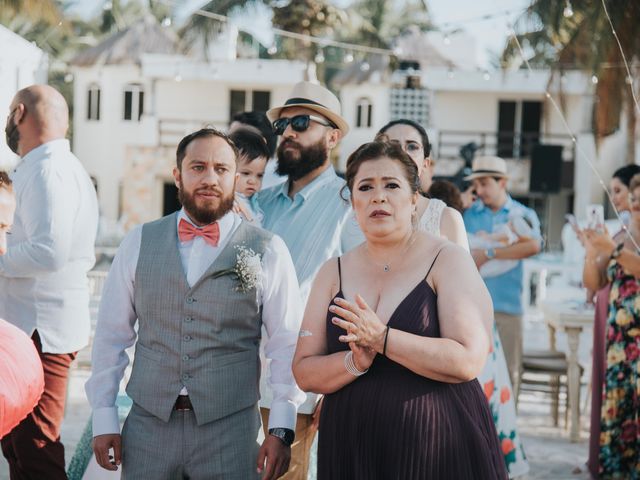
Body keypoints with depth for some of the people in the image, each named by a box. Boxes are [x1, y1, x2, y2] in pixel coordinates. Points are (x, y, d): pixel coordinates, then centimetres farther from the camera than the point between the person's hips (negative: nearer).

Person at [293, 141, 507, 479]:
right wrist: (355, 362, -17)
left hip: (436, 449, -3)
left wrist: (381, 339, -20)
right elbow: (304, 373, 1)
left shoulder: (448, 260, -4)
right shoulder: (333, 273, 7)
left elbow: (468, 361, -16)